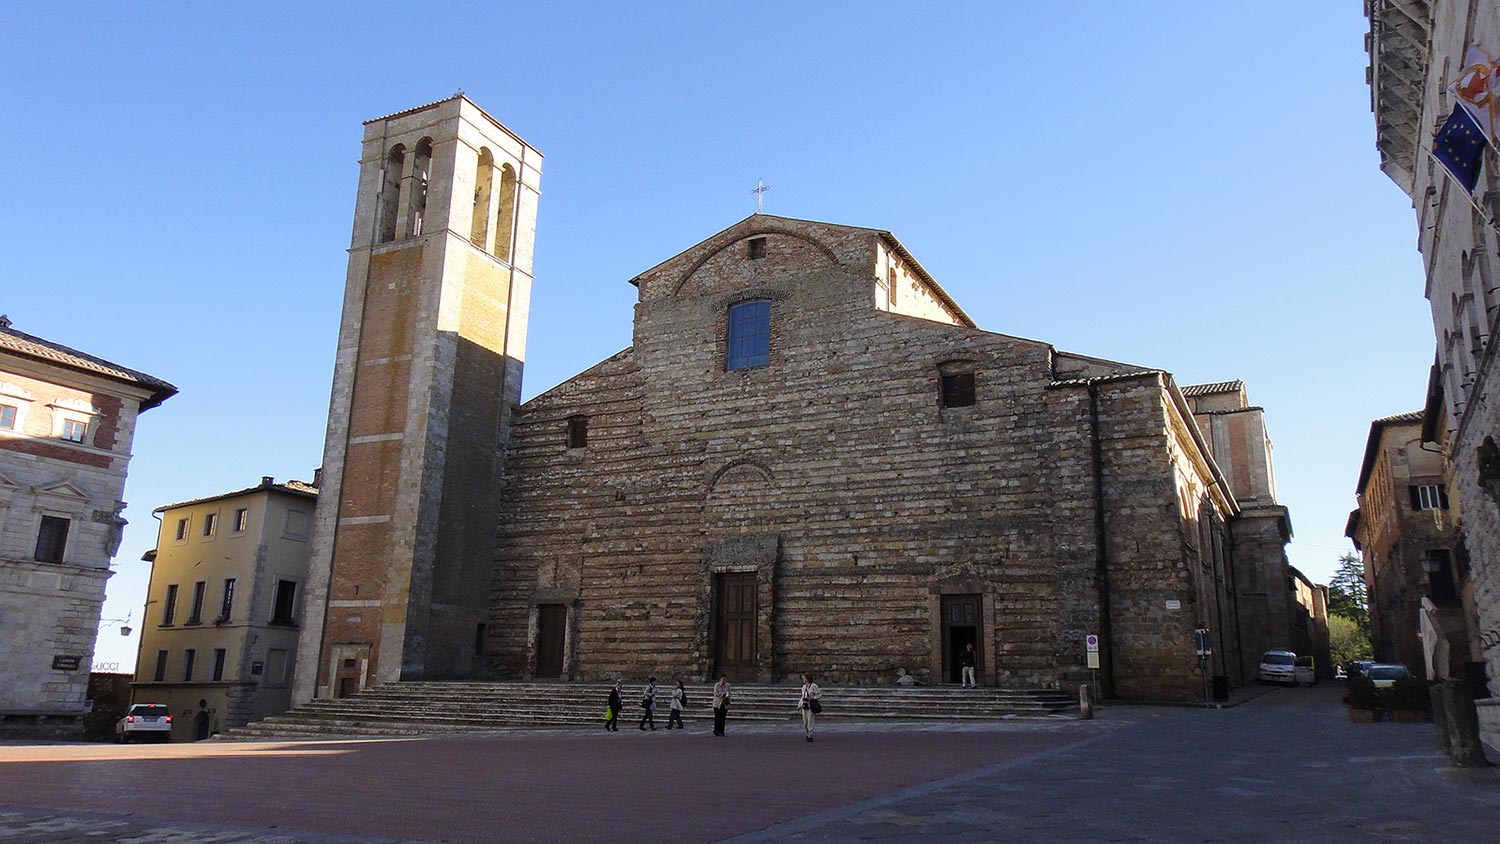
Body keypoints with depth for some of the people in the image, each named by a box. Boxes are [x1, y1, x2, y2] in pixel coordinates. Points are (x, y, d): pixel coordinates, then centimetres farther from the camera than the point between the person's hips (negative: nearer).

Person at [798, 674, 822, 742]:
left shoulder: (813, 686, -9)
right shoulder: (804, 687, 12)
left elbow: (820, 694, -5)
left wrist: (812, 698, -15)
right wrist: (799, 705, 13)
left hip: (811, 706, -6)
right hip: (804, 706, 6)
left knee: (810, 721, -4)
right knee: (804, 721, 6)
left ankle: (810, 736, 6)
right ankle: (807, 734, 19)